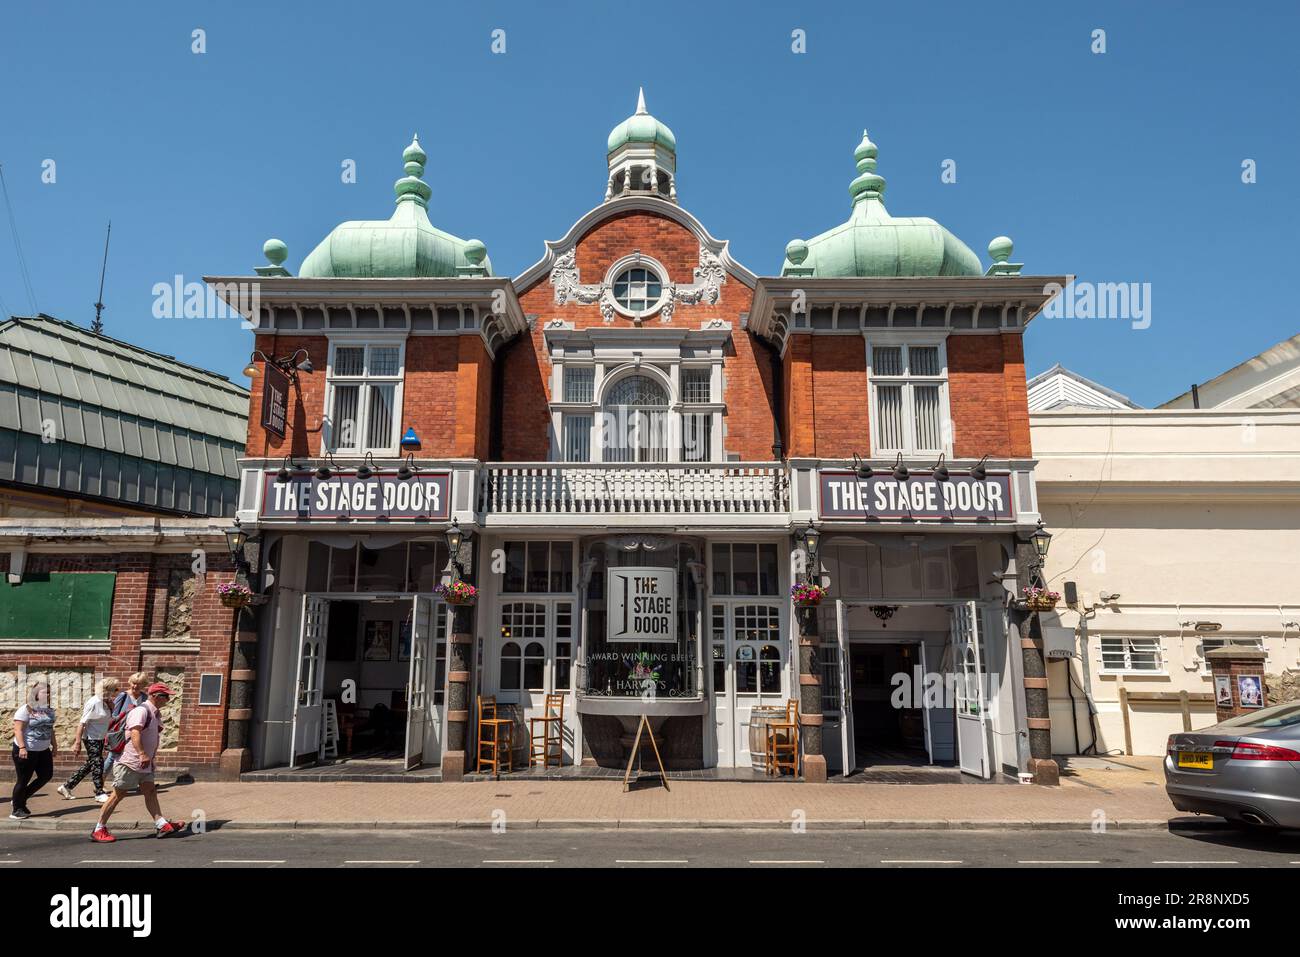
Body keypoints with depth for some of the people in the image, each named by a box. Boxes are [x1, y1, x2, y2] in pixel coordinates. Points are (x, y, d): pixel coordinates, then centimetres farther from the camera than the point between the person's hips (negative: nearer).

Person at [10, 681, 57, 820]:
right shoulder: (25, 710, -14)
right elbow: (18, 730, -18)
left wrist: (54, 745, 17)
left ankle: (21, 800, 24)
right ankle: (16, 809, 19)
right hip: (26, 751, -7)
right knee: (23, 781, 2)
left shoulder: (49, 711, 8)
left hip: (43, 750, 7)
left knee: (46, 775, 8)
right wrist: (22, 747, -26)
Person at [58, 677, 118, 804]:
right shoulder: (94, 703, -21)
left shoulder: (106, 702, 4)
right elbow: (82, 723, -20)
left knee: (90, 765, 15)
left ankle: (67, 786, 27)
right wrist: (77, 743, -20)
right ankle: (100, 793, 8)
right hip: (91, 738, -9)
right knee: (97, 764, -2)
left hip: (100, 738, 9)